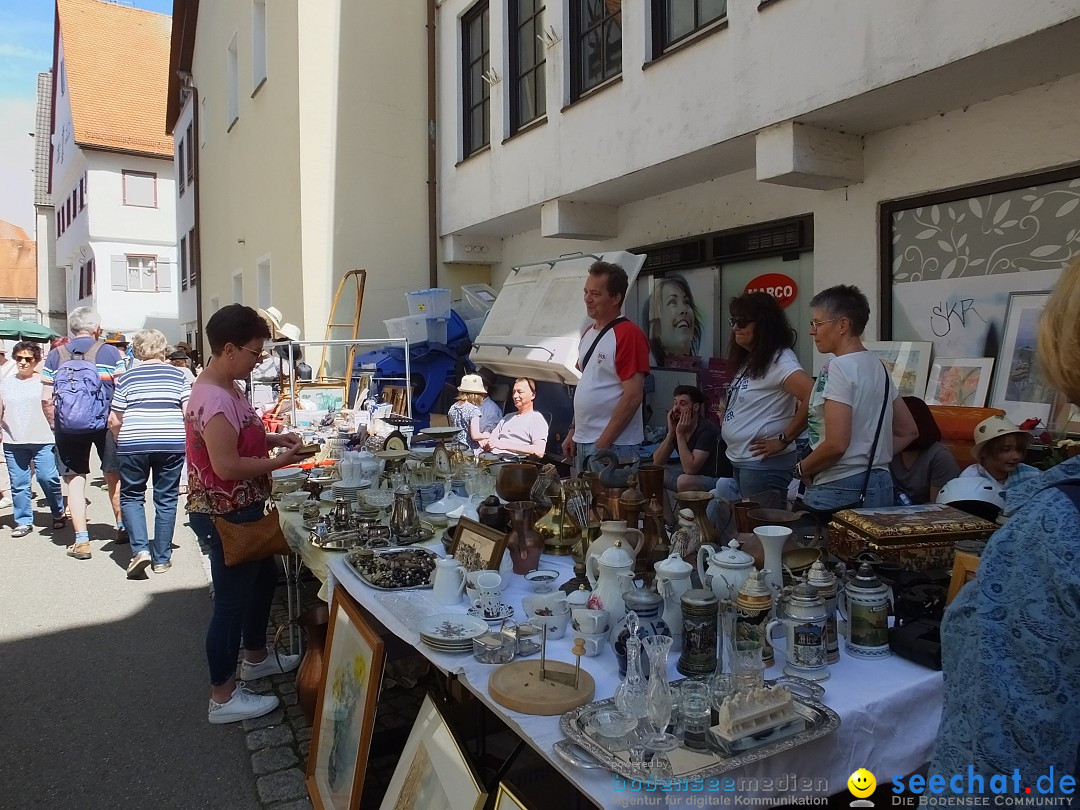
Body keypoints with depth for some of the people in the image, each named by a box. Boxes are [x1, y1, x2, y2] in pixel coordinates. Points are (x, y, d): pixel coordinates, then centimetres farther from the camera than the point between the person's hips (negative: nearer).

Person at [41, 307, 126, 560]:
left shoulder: (55, 356, 4)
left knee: (75, 480, 8)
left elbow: (46, 398, 1)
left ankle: (81, 541, 6)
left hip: (68, 427, 1)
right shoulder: (110, 352, -4)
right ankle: (122, 528, 28)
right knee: (114, 476, 14)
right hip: (105, 424, -1)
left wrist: (55, 425, 14)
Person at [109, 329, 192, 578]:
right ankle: (162, 558, 13)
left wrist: (123, 440, 22)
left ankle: (140, 548, -1)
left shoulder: (127, 378, 5)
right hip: (172, 443, 1)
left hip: (134, 444, 0)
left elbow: (114, 420, 4)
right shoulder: (178, 375, 6)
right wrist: (183, 437, 16)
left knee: (131, 496, 15)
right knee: (166, 499, 9)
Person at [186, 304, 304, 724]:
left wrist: (272, 438, 5)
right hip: (225, 516, -11)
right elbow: (227, 466, -28)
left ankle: (255, 657, 45)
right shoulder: (215, 399, -25)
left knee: (264, 576, 25)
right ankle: (223, 697, 19)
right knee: (231, 601, 2)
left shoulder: (223, 388, 7)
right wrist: (279, 461, -18)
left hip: (240, 511, 11)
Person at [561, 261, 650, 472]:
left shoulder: (628, 334, -14)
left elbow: (633, 396, -18)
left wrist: (602, 443, -18)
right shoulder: (588, 333, 12)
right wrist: (573, 431, 14)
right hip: (583, 442, 8)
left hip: (614, 446, -8)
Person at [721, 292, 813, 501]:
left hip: (764, 464, -9)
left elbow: (812, 398, -29)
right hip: (740, 461, 9)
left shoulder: (779, 360, -16)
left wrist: (784, 439, -22)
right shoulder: (750, 360, 12)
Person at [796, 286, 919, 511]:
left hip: (841, 490, -9)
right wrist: (872, 459, 15)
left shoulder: (837, 368, -15)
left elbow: (836, 444, -22)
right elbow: (908, 431, 19)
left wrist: (802, 469, -7)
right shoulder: (877, 365, 11)